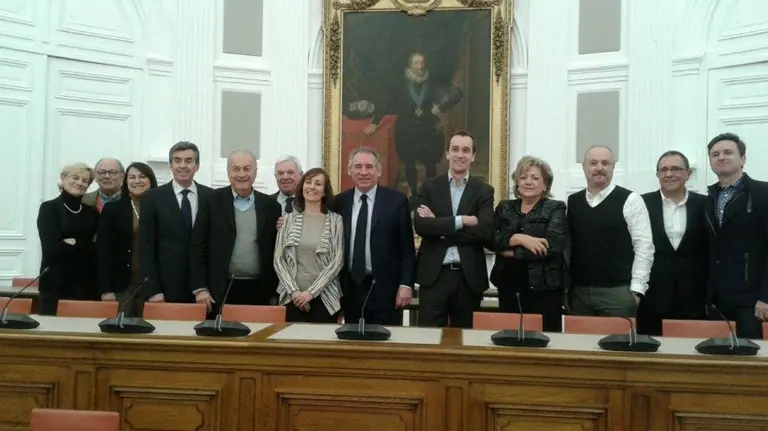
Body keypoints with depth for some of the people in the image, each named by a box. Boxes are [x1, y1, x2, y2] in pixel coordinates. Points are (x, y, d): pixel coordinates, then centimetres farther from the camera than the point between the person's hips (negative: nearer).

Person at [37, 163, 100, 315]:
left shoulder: (92, 212, 13)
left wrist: (74, 242, -7)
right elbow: (52, 248, -11)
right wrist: (86, 245, -5)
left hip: (87, 286, 3)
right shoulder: (48, 208, 1)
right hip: (55, 285, -3)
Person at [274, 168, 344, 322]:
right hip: (294, 297, 1)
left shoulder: (335, 220, 0)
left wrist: (311, 292, -11)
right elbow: (278, 259, 2)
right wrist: (294, 291, -9)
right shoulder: (289, 219, 4)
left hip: (325, 297, -1)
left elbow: (337, 261, -5)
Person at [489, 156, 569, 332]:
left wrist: (510, 251, -9)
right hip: (509, 287, 4)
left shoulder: (555, 209, 0)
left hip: (544, 288, -3)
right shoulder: (504, 207, 12)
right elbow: (491, 239, -2)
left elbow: (552, 246, -14)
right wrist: (519, 238, -19)